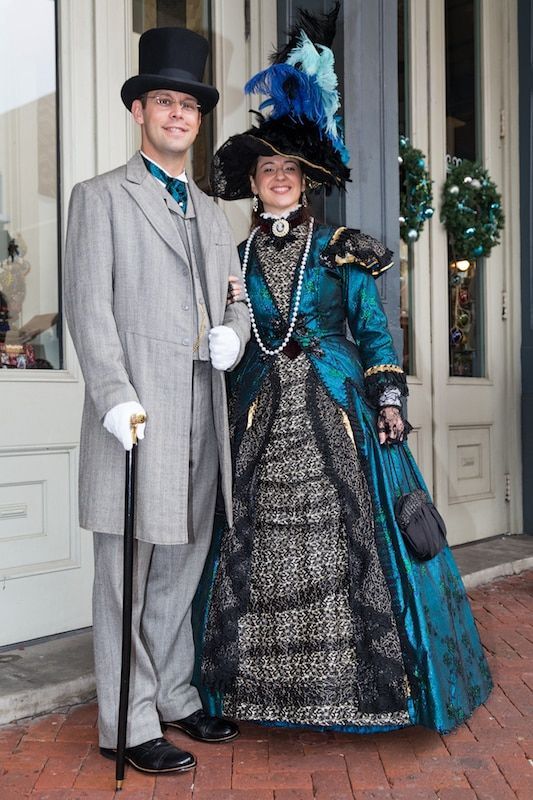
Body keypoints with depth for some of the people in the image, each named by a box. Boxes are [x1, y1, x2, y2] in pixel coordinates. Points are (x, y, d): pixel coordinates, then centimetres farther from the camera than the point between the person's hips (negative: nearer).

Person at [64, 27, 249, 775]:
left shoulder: (210, 210, 22)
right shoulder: (101, 197, 3)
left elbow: (237, 296, 22)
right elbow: (87, 308, -6)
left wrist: (233, 333, -2)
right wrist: (116, 398, -17)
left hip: (203, 410, 6)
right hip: (137, 412, -6)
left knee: (182, 564, 13)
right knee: (128, 572, 0)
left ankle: (176, 697, 27)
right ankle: (129, 725, 11)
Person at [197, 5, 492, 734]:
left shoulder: (341, 251, 7)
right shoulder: (237, 257, 12)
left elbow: (374, 331, 5)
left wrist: (388, 399, -6)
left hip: (336, 413, -2)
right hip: (261, 417, 2)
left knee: (348, 539, -5)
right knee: (259, 545, 0)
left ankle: (357, 684, 9)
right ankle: (269, 688, 13)